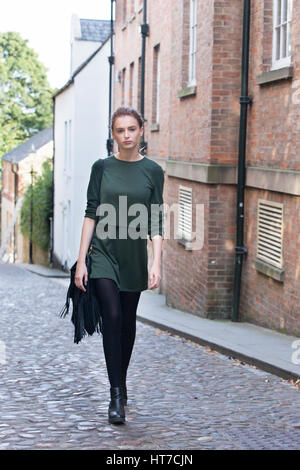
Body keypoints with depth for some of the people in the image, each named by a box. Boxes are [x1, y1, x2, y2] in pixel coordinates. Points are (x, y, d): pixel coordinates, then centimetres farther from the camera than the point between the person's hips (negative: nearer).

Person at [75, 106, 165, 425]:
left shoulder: (153, 171, 1)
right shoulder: (102, 167, 1)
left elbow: (155, 223, -1)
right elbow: (91, 214, 0)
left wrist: (156, 264, -10)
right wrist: (81, 260, -5)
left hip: (134, 257, 1)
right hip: (103, 254, -1)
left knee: (128, 323, 10)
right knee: (112, 318, -12)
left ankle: (120, 385, 28)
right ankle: (117, 396, -9)